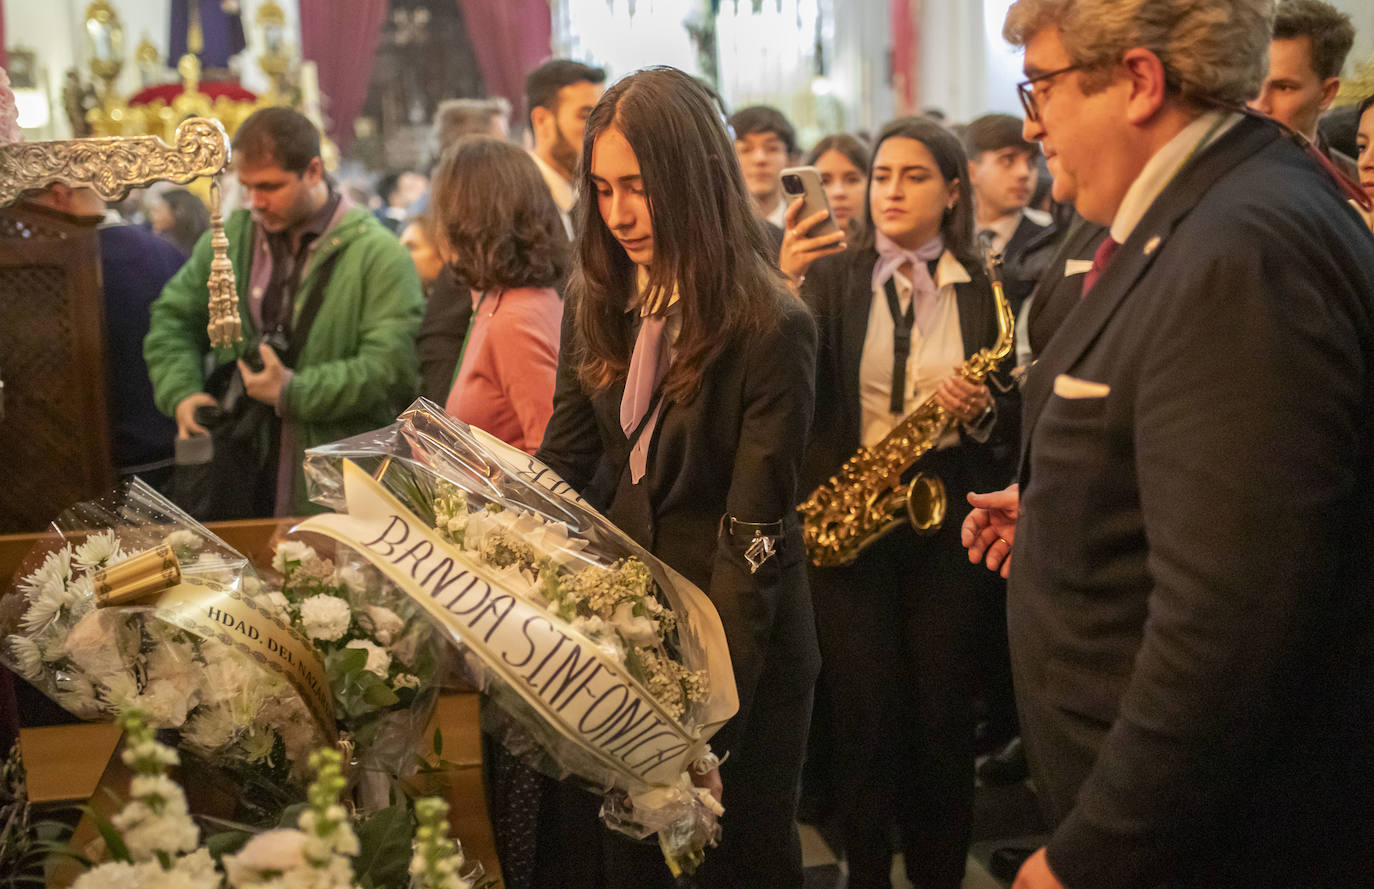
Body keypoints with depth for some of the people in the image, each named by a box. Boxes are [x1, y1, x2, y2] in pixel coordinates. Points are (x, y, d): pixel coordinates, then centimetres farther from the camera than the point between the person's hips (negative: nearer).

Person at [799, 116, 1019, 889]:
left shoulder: (988, 292, 6)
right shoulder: (832, 281, 6)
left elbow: (1017, 414, 6)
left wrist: (980, 407, -13)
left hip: (949, 515, 0)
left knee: (942, 710, 4)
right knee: (863, 709, -1)